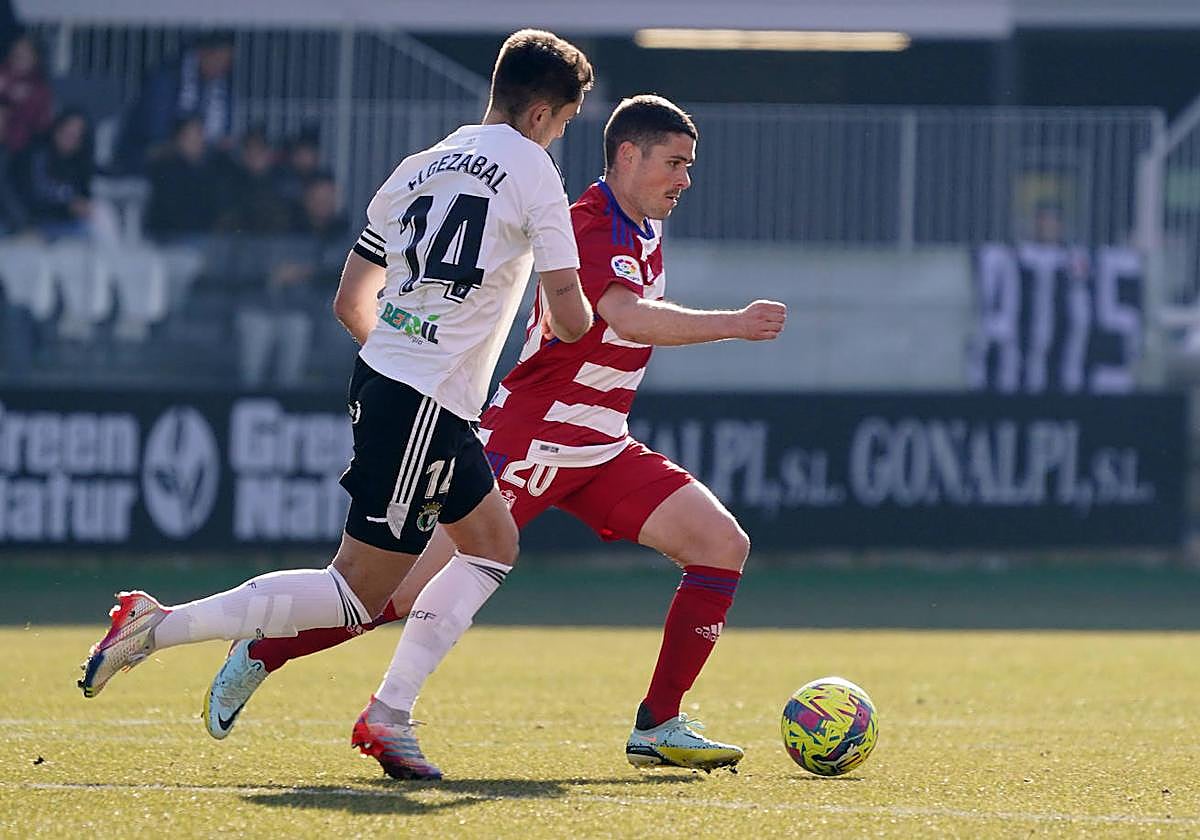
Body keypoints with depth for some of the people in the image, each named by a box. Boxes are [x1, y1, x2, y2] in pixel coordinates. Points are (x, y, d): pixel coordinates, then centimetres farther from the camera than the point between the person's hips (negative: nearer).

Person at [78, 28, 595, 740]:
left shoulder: (420, 168, 15)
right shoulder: (530, 166, -6)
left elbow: (351, 302, 20)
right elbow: (571, 320, -8)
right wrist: (571, 328, 16)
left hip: (380, 381, 9)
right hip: (425, 408, -9)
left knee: (494, 544, 19)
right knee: (361, 591, -4)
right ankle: (158, 627, -8)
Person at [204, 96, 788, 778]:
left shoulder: (647, 234, 11)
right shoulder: (588, 228, -19)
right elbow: (630, 317, -35)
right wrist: (734, 324, -32)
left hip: (601, 450, 9)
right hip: (530, 440, -9)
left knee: (723, 545, -3)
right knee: (417, 589, -10)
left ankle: (659, 727, -1)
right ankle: (263, 654, 8)